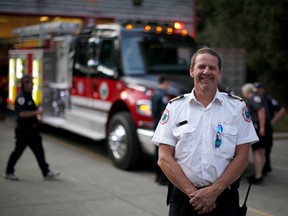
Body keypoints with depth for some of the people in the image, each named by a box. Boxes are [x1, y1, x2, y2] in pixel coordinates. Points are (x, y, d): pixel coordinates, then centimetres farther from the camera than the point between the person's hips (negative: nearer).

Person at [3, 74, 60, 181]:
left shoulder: (28, 96, 13)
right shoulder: (21, 97, -17)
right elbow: (22, 113, -26)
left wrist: (38, 110, 11)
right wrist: (36, 112, -23)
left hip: (31, 130, 9)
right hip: (23, 131, -9)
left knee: (39, 151, 6)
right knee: (18, 151, 3)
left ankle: (46, 173, 7)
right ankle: (9, 172, 17)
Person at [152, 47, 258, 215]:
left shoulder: (237, 107, 1)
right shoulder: (174, 107, 2)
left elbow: (242, 157, -3)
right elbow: (164, 158, -3)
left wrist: (214, 191, -13)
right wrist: (192, 192, -13)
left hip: (223, 196, 0)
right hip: (183, 196, 0)